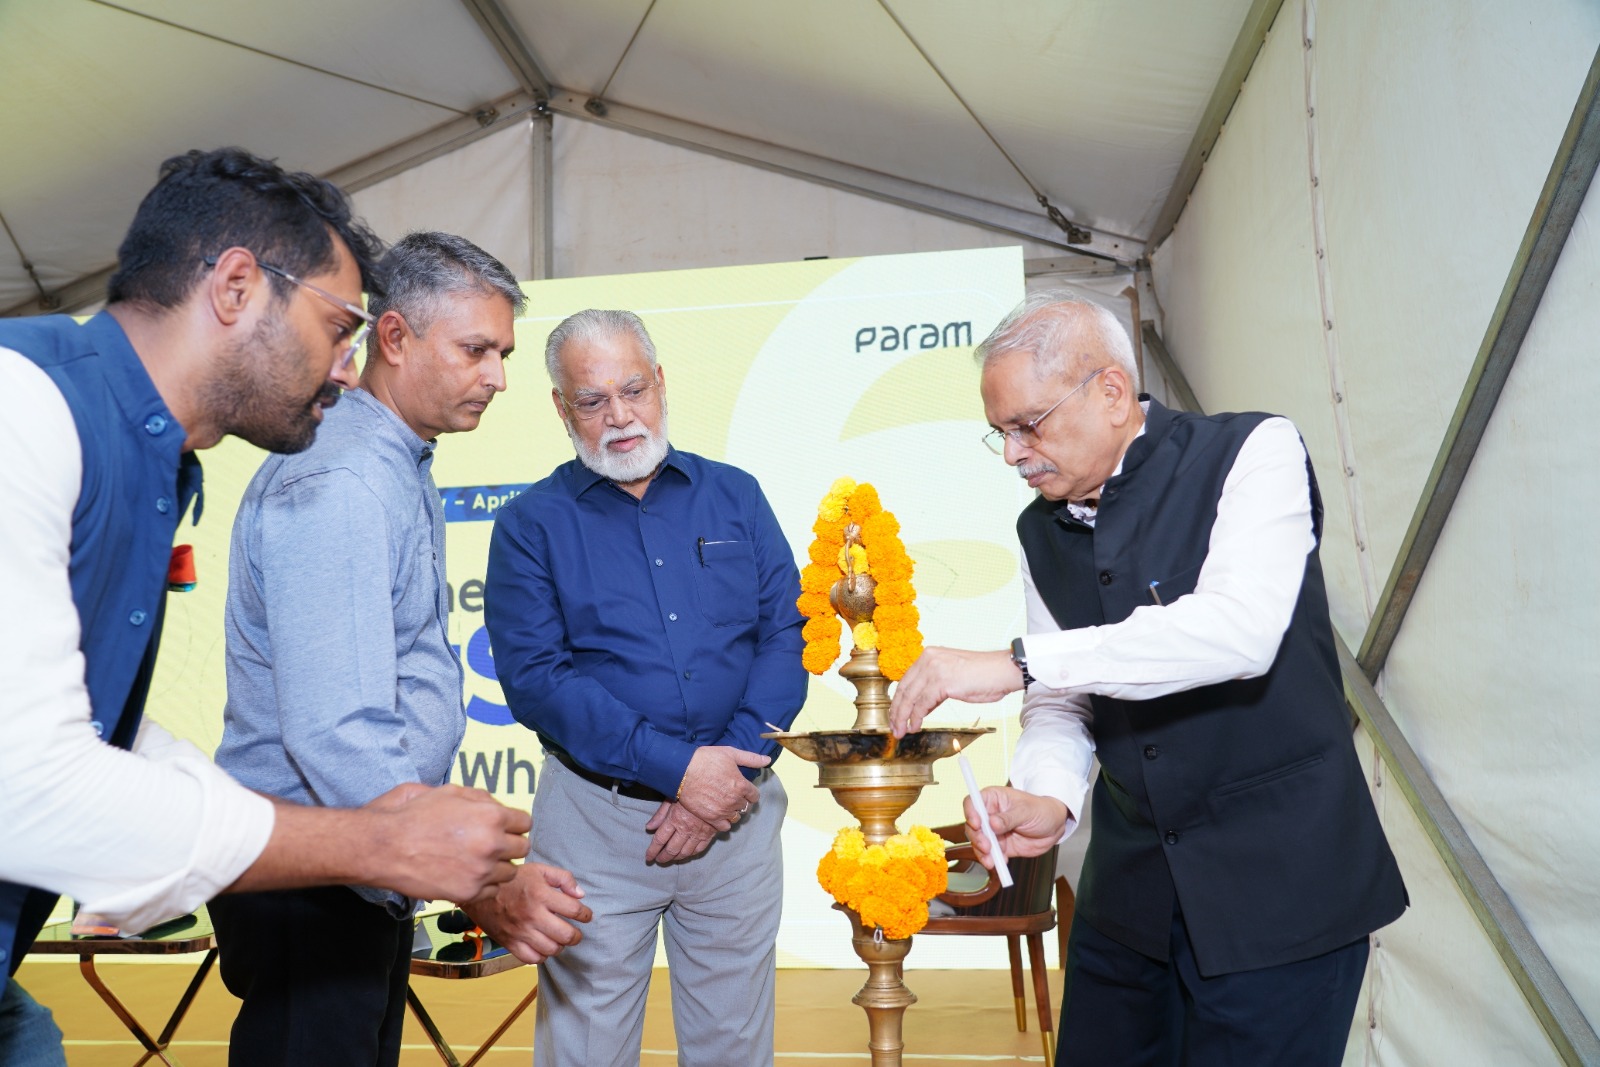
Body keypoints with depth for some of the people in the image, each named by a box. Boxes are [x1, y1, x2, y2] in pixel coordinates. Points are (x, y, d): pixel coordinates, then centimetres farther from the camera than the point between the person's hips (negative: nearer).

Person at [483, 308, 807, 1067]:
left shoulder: (735, 496, 7)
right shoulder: (531, 525, 0)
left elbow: (787, 634, 2)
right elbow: (534, 678, -10)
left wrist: (729, 766, -12)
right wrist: (675, 767, -18)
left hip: (735, 808, 2)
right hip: (596, 819, -2)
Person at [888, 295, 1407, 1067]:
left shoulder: (1252, 453, -13)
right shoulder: (1040, 533, 5)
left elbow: (1241, 627, -30)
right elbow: (1060, 702, 6)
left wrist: (1018, 662, -33)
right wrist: (1046, 799, -16)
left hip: (1280, 880, -5)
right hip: (1131, 883, 6)